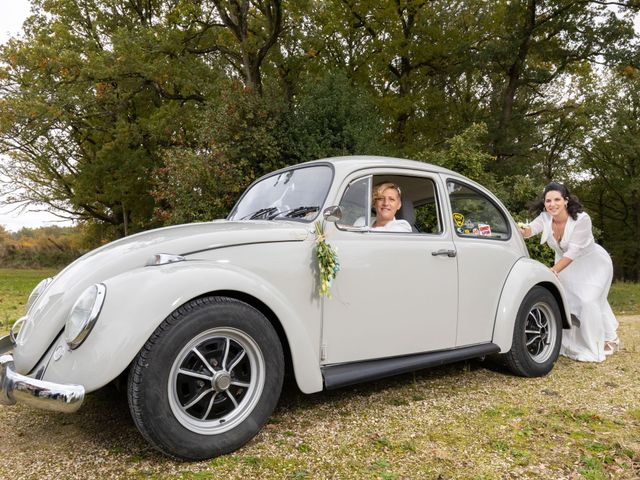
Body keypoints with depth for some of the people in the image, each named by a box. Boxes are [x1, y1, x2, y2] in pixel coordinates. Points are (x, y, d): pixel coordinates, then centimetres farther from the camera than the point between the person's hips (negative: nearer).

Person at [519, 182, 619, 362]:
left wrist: (554, 270, -44)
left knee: (588, 301, -16)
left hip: (593, 264, -5)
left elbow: (573, 251, -33)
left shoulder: (582, 219, -29)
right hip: (565, 264, 5)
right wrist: (522, 231, -58)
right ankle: (570, 343, 23)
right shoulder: (545, 218, -15)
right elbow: (531, 228, -34)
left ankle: (608, 340, 7)